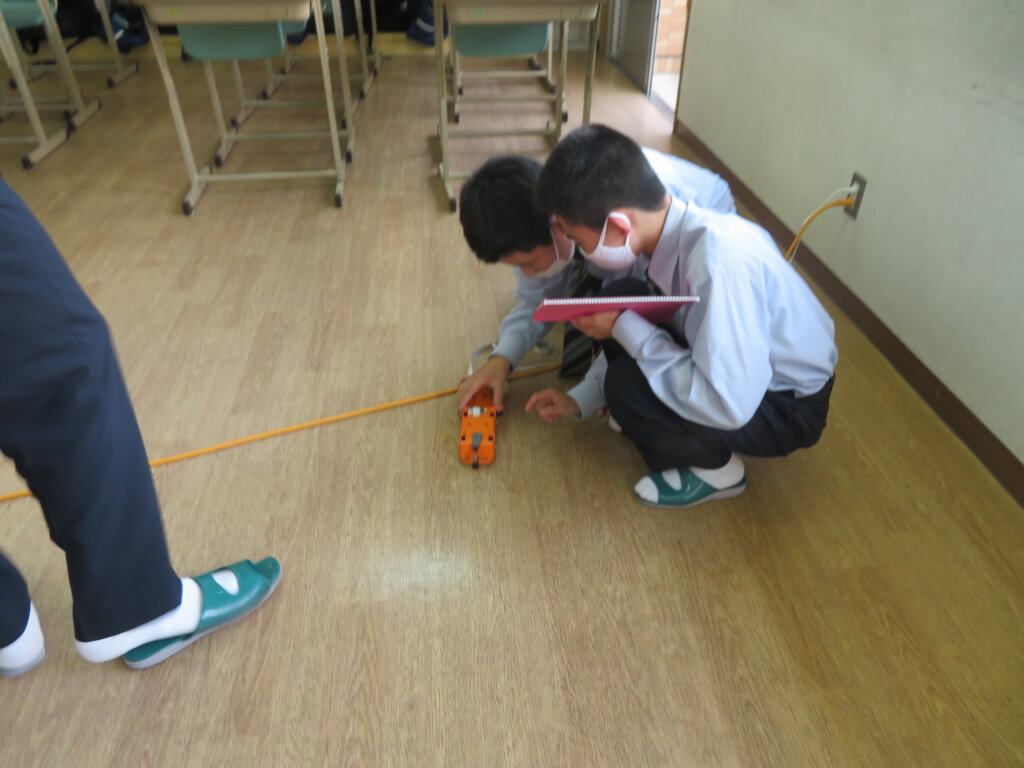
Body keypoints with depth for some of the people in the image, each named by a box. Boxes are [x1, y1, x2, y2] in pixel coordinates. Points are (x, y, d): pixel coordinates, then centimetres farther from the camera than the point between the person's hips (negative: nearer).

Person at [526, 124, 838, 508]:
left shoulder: (721, 262, -36)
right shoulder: (674, 228, -10)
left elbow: (727, 406, -36)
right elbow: (642, 334, 5)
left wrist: (625, 328, -29)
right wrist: (580, 400, 3)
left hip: (786, 405, -7)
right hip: (730, 364, 7)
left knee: (628, 386, -27)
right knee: (617, 300, -7)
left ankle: (716, 469, 1)